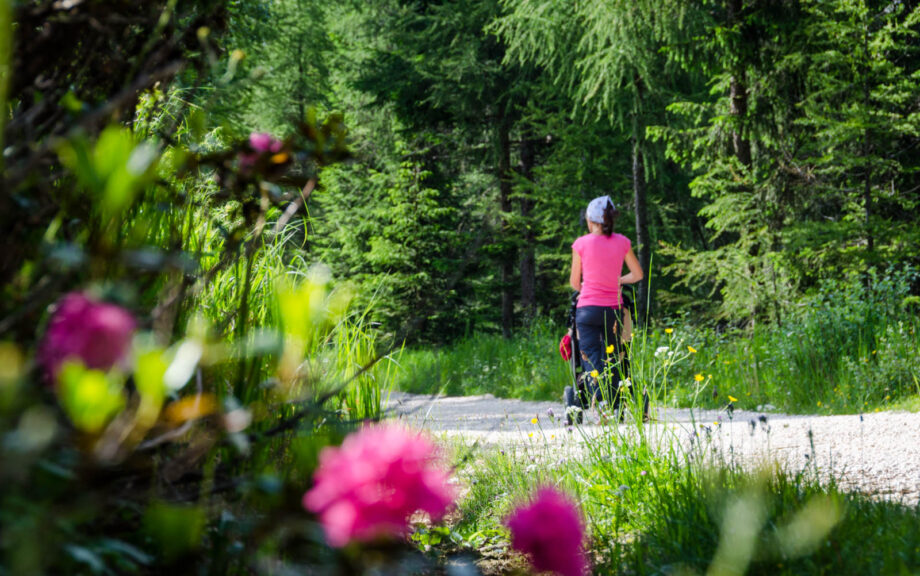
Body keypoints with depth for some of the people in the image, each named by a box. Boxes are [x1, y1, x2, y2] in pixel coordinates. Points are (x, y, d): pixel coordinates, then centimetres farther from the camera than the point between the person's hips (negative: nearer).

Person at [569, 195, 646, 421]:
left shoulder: (581, 244, -3)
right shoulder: (622, 242, 2)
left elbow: (574, 282, 7)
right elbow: (637, 274, 13)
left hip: (588, 309, -3)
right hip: (614, 309, 3)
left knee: (592, 361, -6)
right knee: (614, 360, 14)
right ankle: (616, 409, 14)